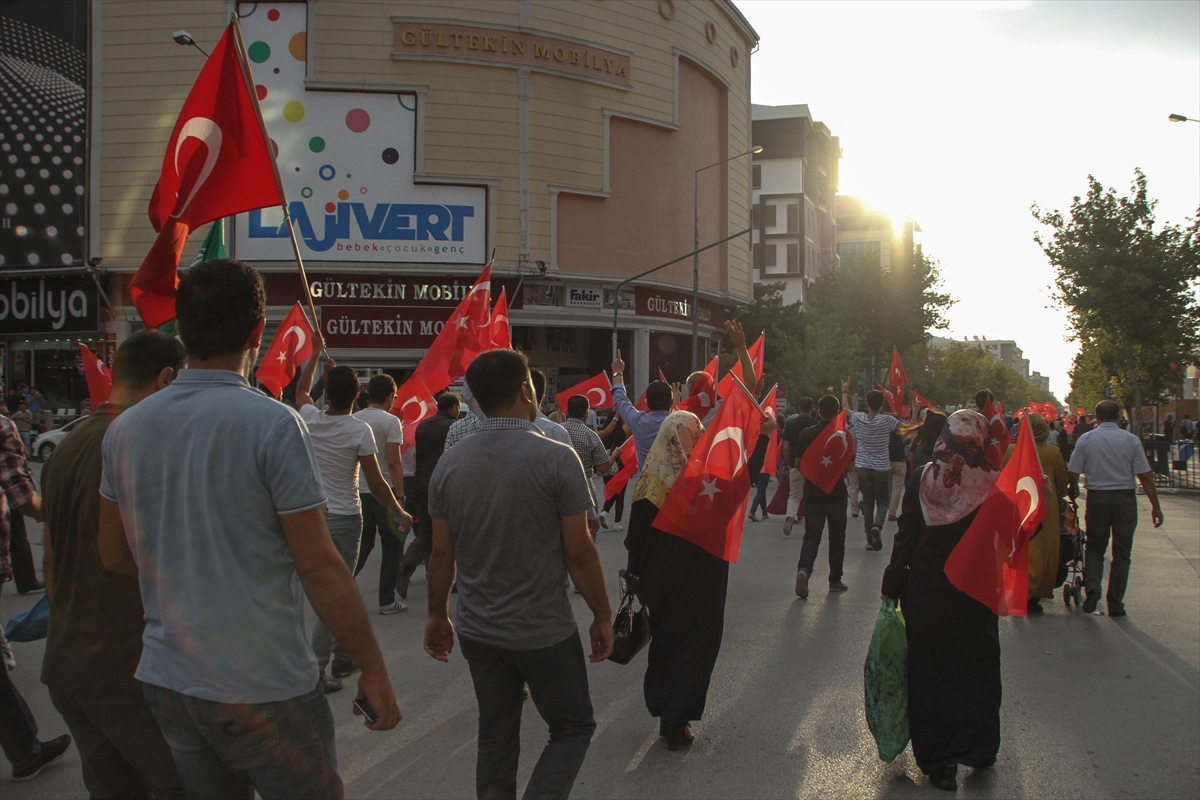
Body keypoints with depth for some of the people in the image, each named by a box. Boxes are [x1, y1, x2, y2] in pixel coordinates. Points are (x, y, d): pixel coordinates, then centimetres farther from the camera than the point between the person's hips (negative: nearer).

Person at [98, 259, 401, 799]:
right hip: (262, 687, -6)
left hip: (165, 677, 6)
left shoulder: (125, 428, 1)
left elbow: (114, 556, 11)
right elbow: (318, 565, -16)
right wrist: (372, 668, -8)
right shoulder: (272, 424, -16)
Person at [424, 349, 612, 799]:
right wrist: (602, 616, -1)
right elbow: (579, 551, -13)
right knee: (573, 728, 13)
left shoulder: (450, 464, -2)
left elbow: (442, 553, 3)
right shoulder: (556, 458, -15)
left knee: (496, 738, 19)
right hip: (545, 631, -4)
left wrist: (437, 615, 16)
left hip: (478, 631, 5)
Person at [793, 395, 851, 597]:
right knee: (836, 537, 12)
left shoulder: (806, 434, -4)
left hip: (812, 493, 1)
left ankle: (803, 569, -20)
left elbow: (798, 463, 3)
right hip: (837, 493, -1)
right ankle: (835, 580, 17)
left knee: (811, 535, 5)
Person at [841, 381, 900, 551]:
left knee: (867, 503, 9)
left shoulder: (858, 419, -4)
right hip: (882, 468, -2)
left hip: (864, 467, 2)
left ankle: (870, 538, 7)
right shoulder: (886, 421, -12)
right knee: (882, 502, 8)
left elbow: (845, 409, 17)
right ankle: (877, 525, -20)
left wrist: (845, 392, 32)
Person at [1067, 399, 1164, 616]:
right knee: (1121, 553, 8)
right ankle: (1115, 604, 10)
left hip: (1097, 498, 1)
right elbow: (1145, 476, -5)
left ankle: (1092, 587, -11)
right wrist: (1156, 506, 0)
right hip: (1125, 498, 0)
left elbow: (1073, 473, 0)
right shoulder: (1131, 440, -3)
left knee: (1095, 548, 14)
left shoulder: (1085, 440, -2)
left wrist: (1073, 490, 21)